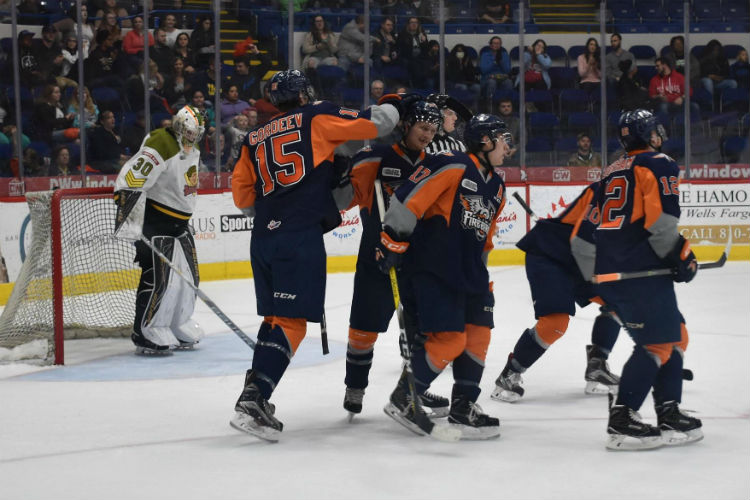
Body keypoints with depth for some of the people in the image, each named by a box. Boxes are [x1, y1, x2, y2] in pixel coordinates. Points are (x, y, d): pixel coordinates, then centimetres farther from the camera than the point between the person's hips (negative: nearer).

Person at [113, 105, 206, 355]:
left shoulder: (191, 151, 10)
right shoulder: (160, 146, -20)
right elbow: (129, 181, -26)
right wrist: (130, 219, -31)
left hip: (178, 222, 9)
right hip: (154, 220, -9)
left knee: (188, 275, 12)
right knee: (158, 276, -13)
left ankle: (179, 328, 24)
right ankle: (147, 334, -6)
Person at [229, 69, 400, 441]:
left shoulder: (255, 138, 20)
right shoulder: (316, 117, 5)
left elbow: (242, 194, 16)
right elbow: (373, 123, 3)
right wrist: (391, 105, 23)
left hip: (263, 238, 6)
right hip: (300, 237, -6)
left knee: (275, 317, 18)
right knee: (291, 323, -8)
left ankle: (255, 394, 16)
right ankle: (252, 402, -19)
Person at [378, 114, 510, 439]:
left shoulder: (496, 188, 16)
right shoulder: (454, 168, -12)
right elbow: (407, 199, -17)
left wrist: (483, 280, 25)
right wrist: (392, 242, -18)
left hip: (467, 272, 9)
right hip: (431, 268, -9)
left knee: (478, 335, 5)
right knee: (449, 339, -12)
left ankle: (463, 407, 16)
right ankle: (402, 400, 1)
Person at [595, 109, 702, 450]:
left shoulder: (612, 174, 24)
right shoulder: (659, 165, -1)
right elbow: (661, 220, -16)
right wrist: (680, 256, -6)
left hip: (606, 271, 9)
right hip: (639, 271, -9)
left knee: (674, 334, 16)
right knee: (658, 342, -8)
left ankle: (669, 415, 14)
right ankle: (621, 420, -14)